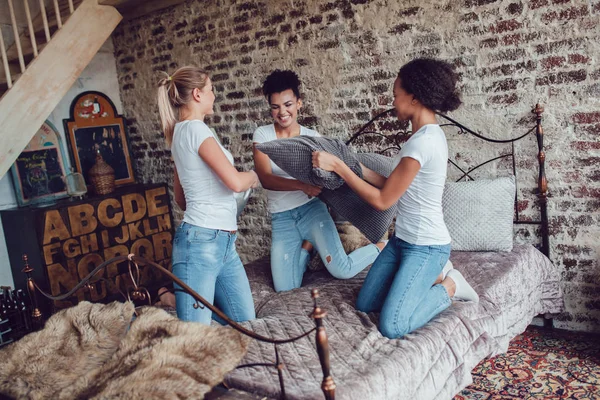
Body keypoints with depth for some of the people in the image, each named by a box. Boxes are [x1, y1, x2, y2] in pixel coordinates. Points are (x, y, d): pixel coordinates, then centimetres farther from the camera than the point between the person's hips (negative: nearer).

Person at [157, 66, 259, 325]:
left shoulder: (180, 132, 19)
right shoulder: (195, 128, -10)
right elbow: (235, 182, -18)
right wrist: (254, 176, 2)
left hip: (223, 243, 10)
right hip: (202, 242, -10)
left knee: (245, 323, 10)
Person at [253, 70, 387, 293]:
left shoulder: (312, 136, 0)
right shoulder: (262, 134, -4)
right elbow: (265, 179, -17)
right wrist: (302, 186, -33)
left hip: (311, 209, -1)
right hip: (281, 218, 1)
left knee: (342, 271, -15)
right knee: (284, 287, -3)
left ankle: (383, 248, 16)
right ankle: (307, 246, 25)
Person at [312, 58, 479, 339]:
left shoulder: (423, 141, -24)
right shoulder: (430, 134, 6)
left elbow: (382, 200, -19)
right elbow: (394, 187, 11)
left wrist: (338, 166, -16)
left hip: (425, 247, -9)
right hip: (403, 240, 9)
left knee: (392, 327, -13)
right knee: (365, 304, 13)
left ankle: (448, 287, 7)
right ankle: (432, 277, 21)